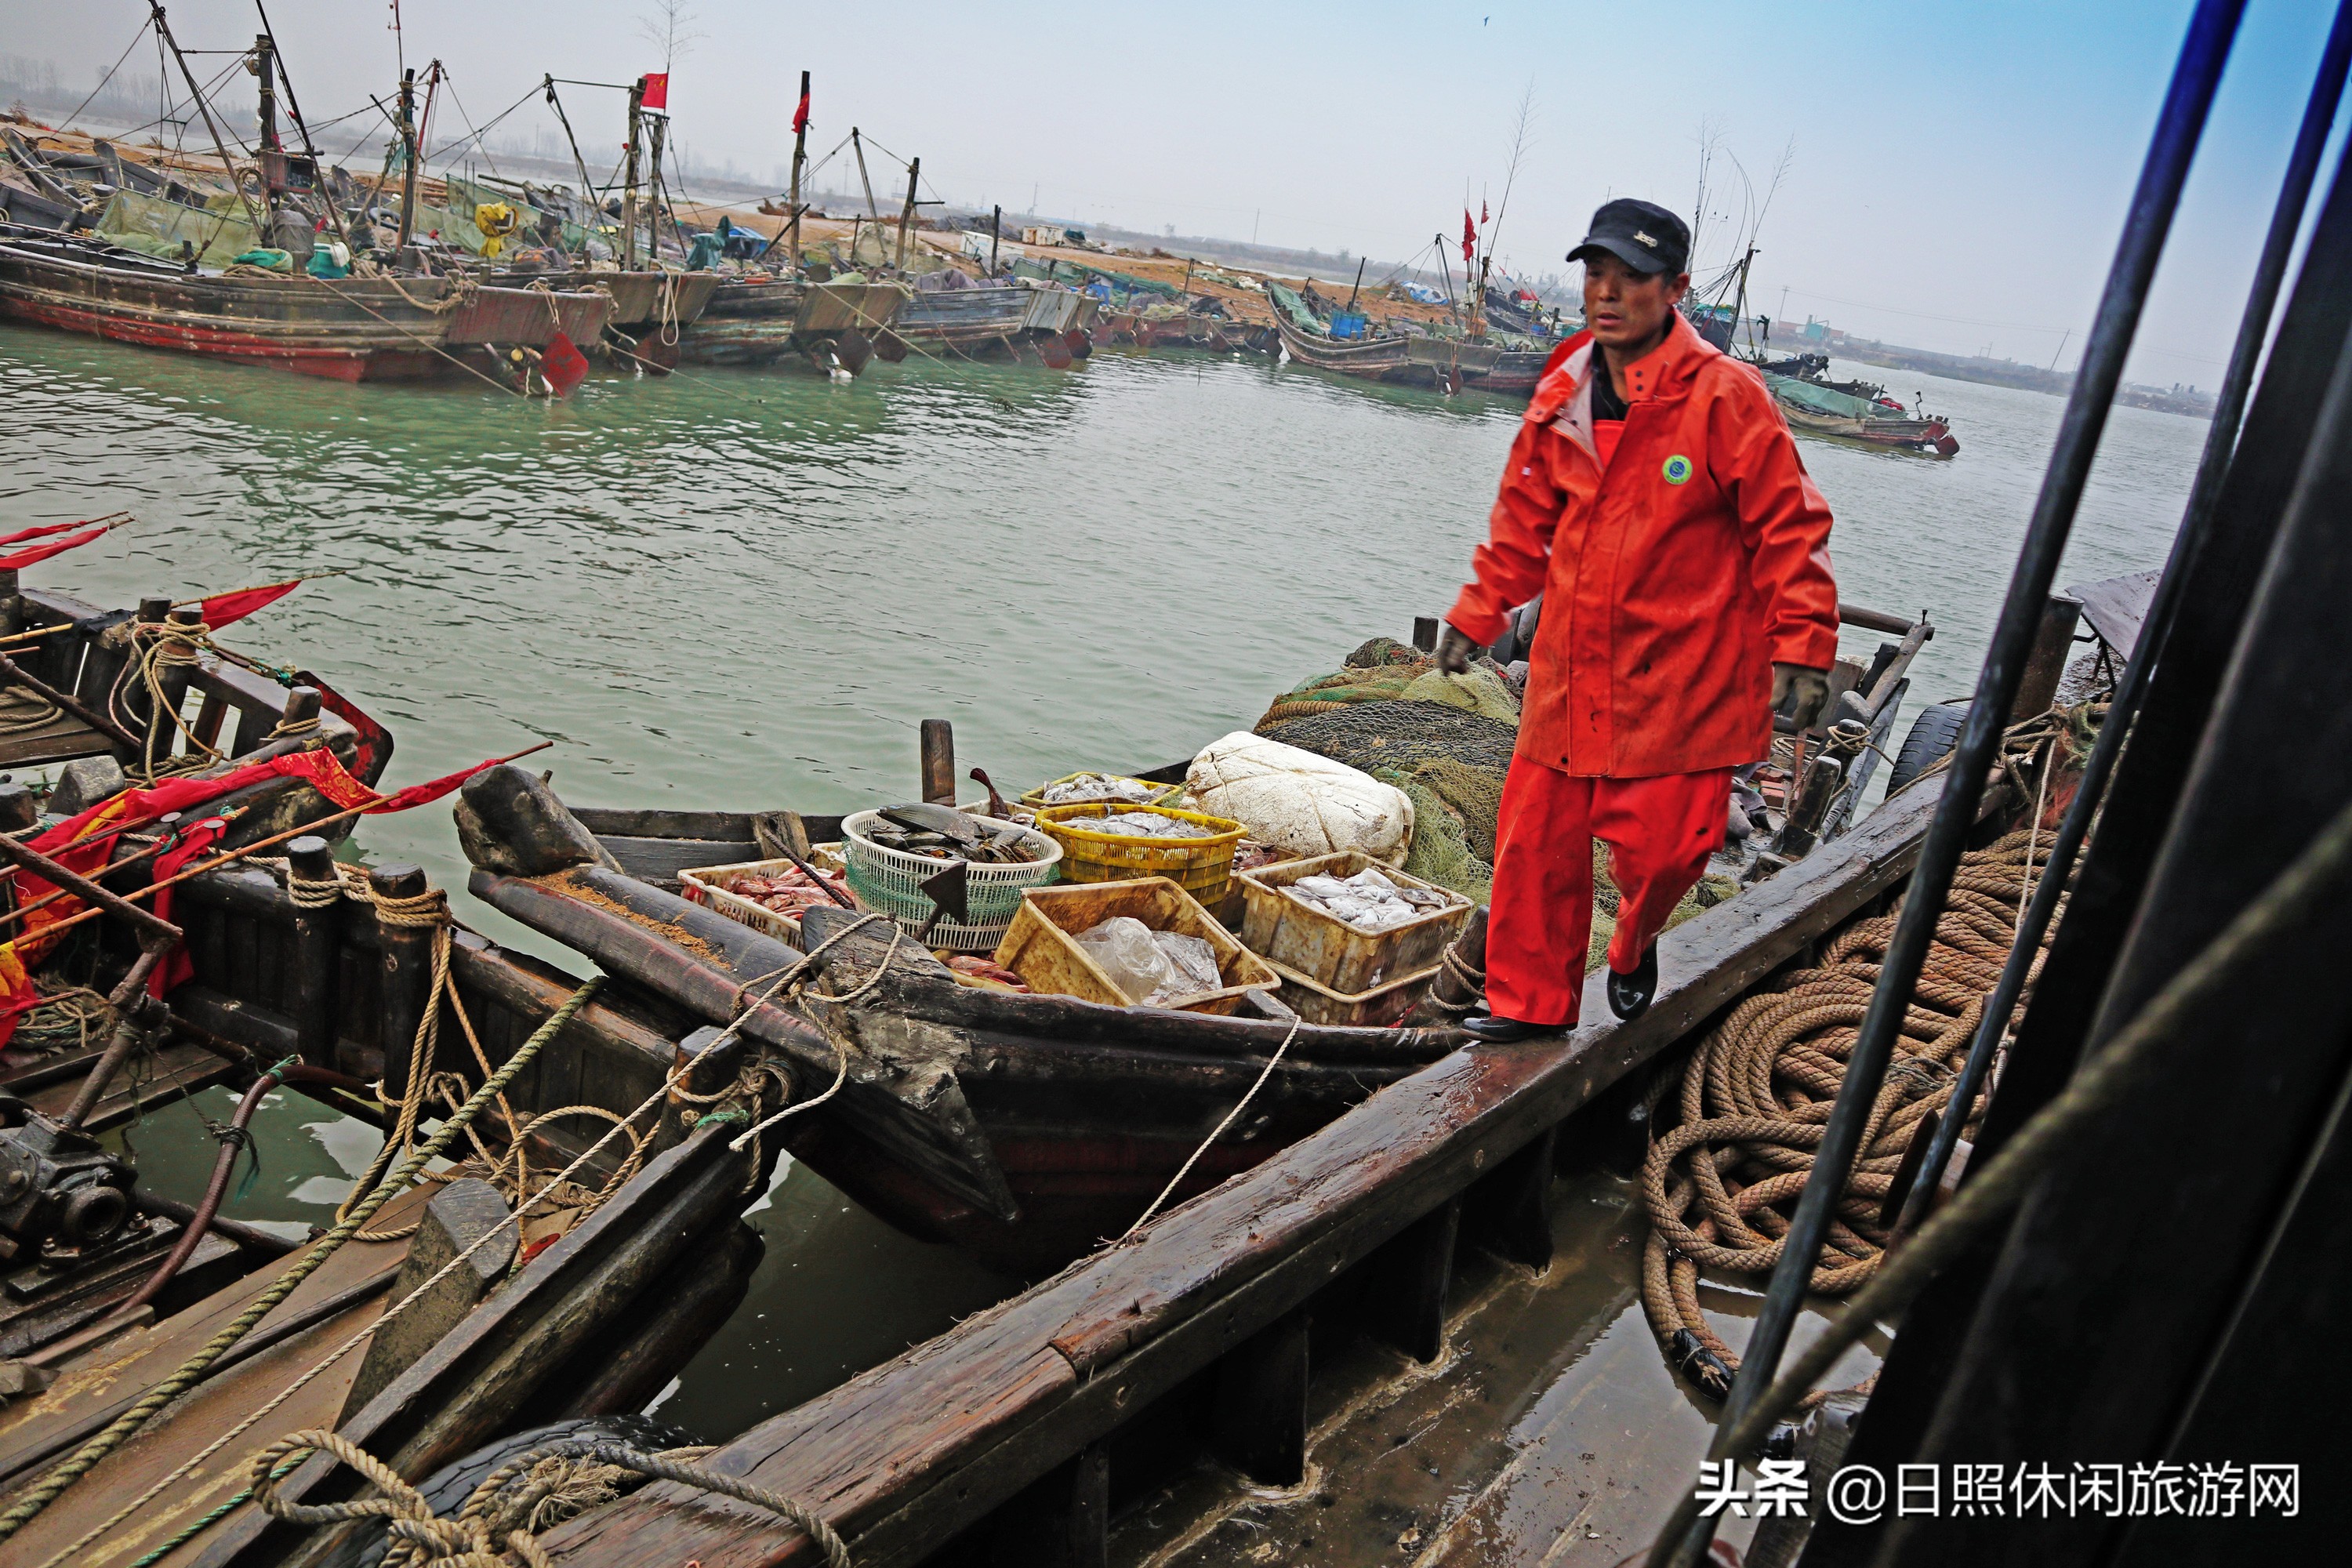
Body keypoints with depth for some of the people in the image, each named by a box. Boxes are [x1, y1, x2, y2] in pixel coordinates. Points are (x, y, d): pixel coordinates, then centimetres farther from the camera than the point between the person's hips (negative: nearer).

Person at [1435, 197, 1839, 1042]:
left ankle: (1635, 947, 35)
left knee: (1658, 847, -1)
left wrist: (1802, 646, -10)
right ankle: (1529, 1000, 25)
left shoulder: (1724, 395, -11)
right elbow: (1522, 522, 17)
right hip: (1570, 668, 5)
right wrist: (1476, 613, 17)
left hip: (1679, 676, -4)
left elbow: (1789, 525, -8)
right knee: (1535, 839, 6)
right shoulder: (1561, 394, 5)